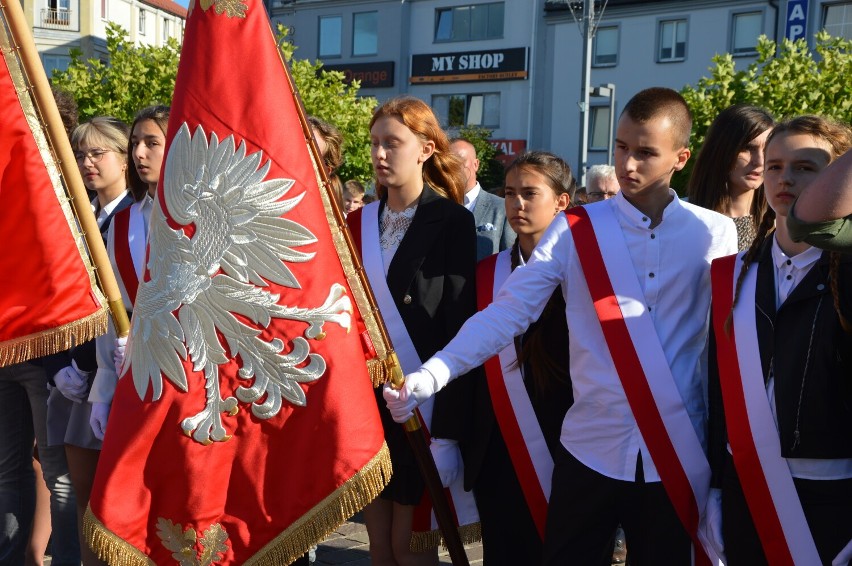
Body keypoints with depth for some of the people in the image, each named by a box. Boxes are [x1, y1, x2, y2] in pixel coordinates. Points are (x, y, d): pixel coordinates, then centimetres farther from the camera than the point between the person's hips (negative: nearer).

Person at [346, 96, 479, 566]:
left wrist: (447, 430, -16)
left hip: (422, 401, -5)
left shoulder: (452, 222, -8)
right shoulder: (359, 221, 8)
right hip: (367, 396, 5)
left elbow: (460, 326, -12)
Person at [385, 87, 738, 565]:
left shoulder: (714, 233, 0)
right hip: (591, 449, 0)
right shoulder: (575, 229, -2)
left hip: (679, 455, 0)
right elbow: (507, 313, -8)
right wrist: (428, 378, -19)